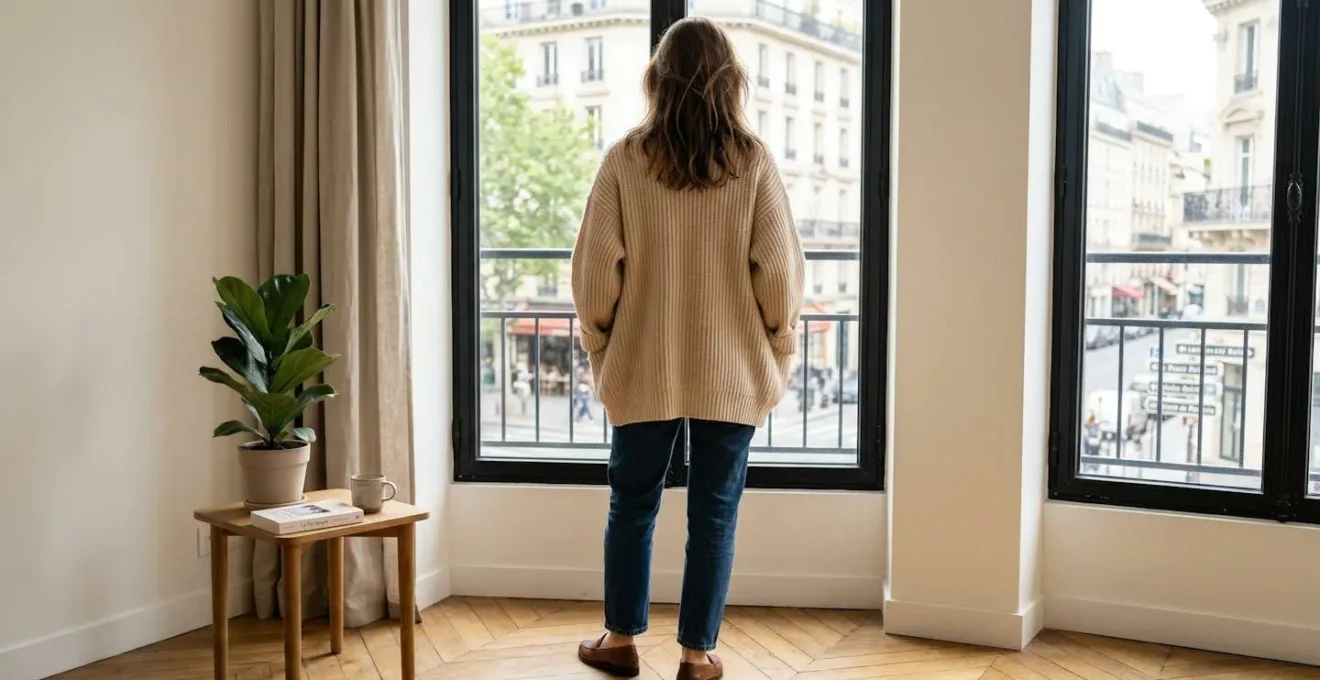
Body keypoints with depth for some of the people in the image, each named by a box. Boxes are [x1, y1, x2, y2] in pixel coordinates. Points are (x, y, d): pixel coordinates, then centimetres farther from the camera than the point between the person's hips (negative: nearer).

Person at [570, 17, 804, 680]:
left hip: (643, 368, 1)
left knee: (632, 502, 15)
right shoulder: (752, 161, -6)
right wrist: (777, 352, 8)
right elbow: (779, 270, -6)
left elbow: (596, 266, -5)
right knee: (714, 513, 9)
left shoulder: (626, 158, -5)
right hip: (731, 370, 0)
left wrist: (601, 347, 9)